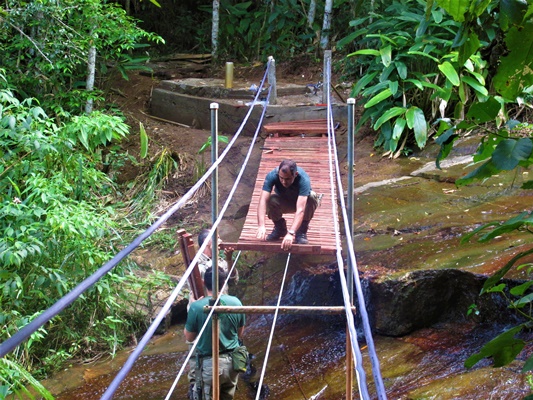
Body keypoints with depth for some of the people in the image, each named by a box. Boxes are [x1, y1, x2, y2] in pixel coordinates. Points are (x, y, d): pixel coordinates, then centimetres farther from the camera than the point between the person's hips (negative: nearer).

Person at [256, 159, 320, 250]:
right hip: (283, 202, 1)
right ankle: (279, 227, -2)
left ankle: (302, 230, -12)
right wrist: (261, 226, -56)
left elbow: (300, 210, -47)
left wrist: (291, 233, -60)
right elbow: (263, 201, -41)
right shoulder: (272, 176, -32)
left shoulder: (303, 180, -37)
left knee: (312, 197, -35)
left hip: (301, 201, -1)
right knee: (271, 200, -33)